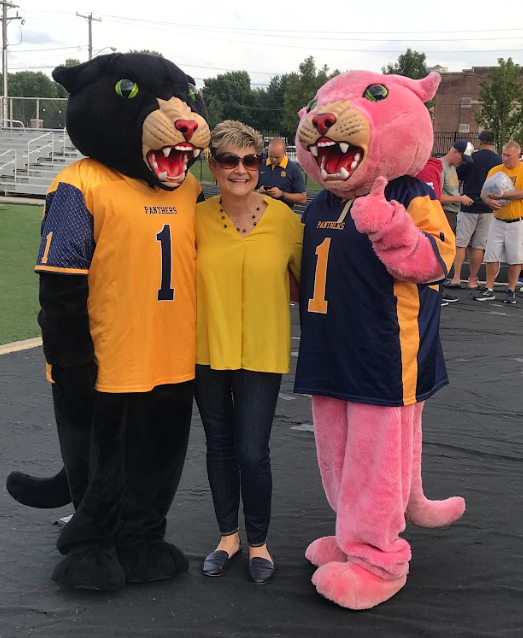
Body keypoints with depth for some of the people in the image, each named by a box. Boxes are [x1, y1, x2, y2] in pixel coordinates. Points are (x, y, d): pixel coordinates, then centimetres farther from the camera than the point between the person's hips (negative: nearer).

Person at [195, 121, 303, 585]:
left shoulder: (285, 219, -9)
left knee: (252, 452, -1)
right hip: (208, 350, 2)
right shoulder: (197, 218, -6)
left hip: (262, 353, -2)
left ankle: (258, 542, 24)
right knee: (219, 446, 15)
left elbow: (308, 278, 5)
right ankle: (228, 535, 36)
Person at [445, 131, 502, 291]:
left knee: (460, 243, 2)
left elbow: (456, 180, 1)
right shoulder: (499, 161, 2)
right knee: (479, 246, 6)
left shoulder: (471, 158, -5)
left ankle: (456, 278, -6)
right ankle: (472, 281, 9)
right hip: (488, 208, 3)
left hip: (468, 206, -2)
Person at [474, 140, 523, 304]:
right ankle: (489, 290, 9)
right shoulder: (495, 170, 5)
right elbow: (484, 192, 1)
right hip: (498, 221, 3)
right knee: (492, 255, 2)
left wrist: (500, 195, -23)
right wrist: (489, 200, -22)